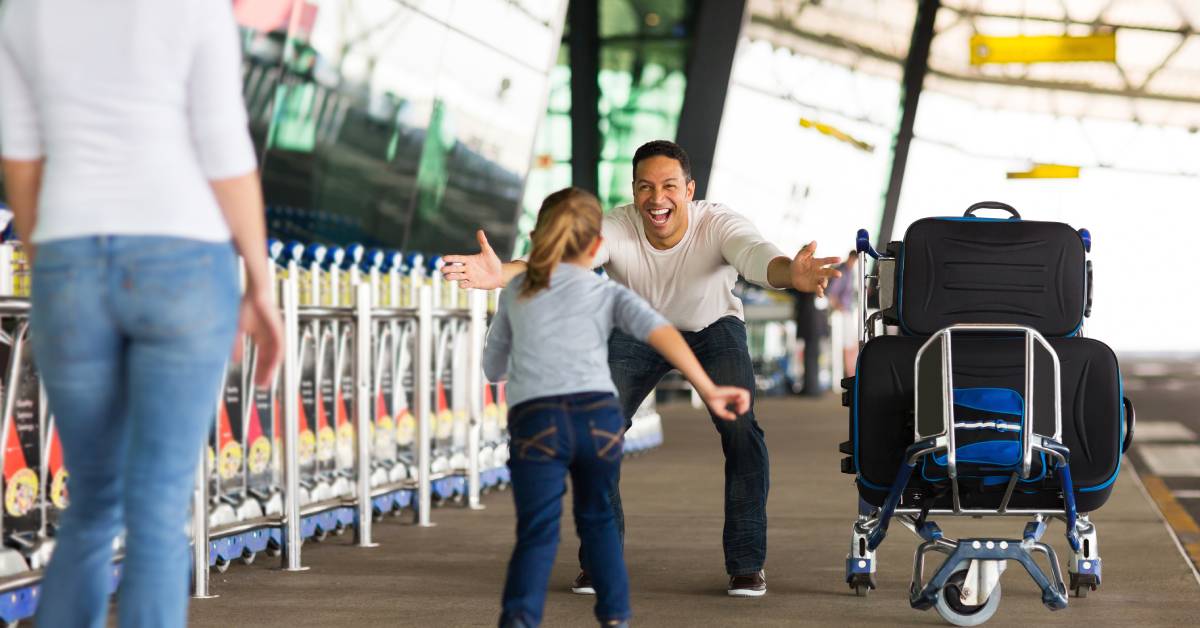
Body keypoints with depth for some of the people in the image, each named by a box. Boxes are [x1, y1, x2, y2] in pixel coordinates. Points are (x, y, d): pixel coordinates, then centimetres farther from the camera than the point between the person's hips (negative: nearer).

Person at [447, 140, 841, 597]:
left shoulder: (719, 225, -32)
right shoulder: (616, 229, -31)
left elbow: (756, 256, -52)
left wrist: (790, 274, -77)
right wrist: (502, 274, -68)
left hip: (713, 330, -1)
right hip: (636, 332, 1)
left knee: (741, 430, -20)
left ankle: (746, 563, -5)